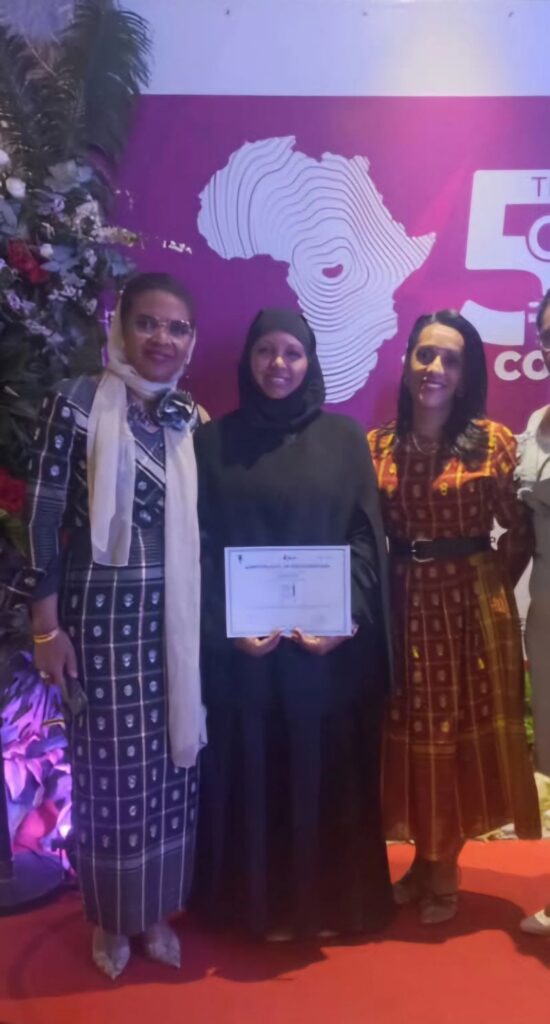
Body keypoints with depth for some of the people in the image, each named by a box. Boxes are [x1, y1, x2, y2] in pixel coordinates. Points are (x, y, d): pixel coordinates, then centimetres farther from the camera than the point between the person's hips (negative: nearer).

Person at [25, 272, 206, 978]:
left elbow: (198, 525, 10)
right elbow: (43, 518, -10)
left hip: (174, 615, 4)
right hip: (98, 610, -4)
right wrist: (47, 626, -11)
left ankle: (157, 909, 33)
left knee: (170, 761, 12)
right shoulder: (76, 403, -9)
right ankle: (110, 917, 31)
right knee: (108, 762, 8)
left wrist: (209, 616, 9)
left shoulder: (191, 418, 6)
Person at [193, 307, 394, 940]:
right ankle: (255, 902, 28)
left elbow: (366, 536, 0)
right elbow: (199, 546, 0)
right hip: (239, 642, 0)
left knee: (329, 769, 10)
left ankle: (332, 899, 29)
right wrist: (228, 626, -12)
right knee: (248, 769, 9)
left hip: (331, 642, 0)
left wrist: (343, 617, -12)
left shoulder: (344, 437, 4)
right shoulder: (213, 442, 3)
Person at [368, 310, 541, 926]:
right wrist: (377, 596, -3)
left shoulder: (492, 441, -6)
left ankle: (443, 865, 29)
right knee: (410, 734, 12)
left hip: (473, 608, -2)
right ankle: (425, 858, 33)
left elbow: (519, 533, -1)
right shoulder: (376, 446, 1)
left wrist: (490, 588, -3)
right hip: (403, 608, 2)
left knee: (464, 732, 9)